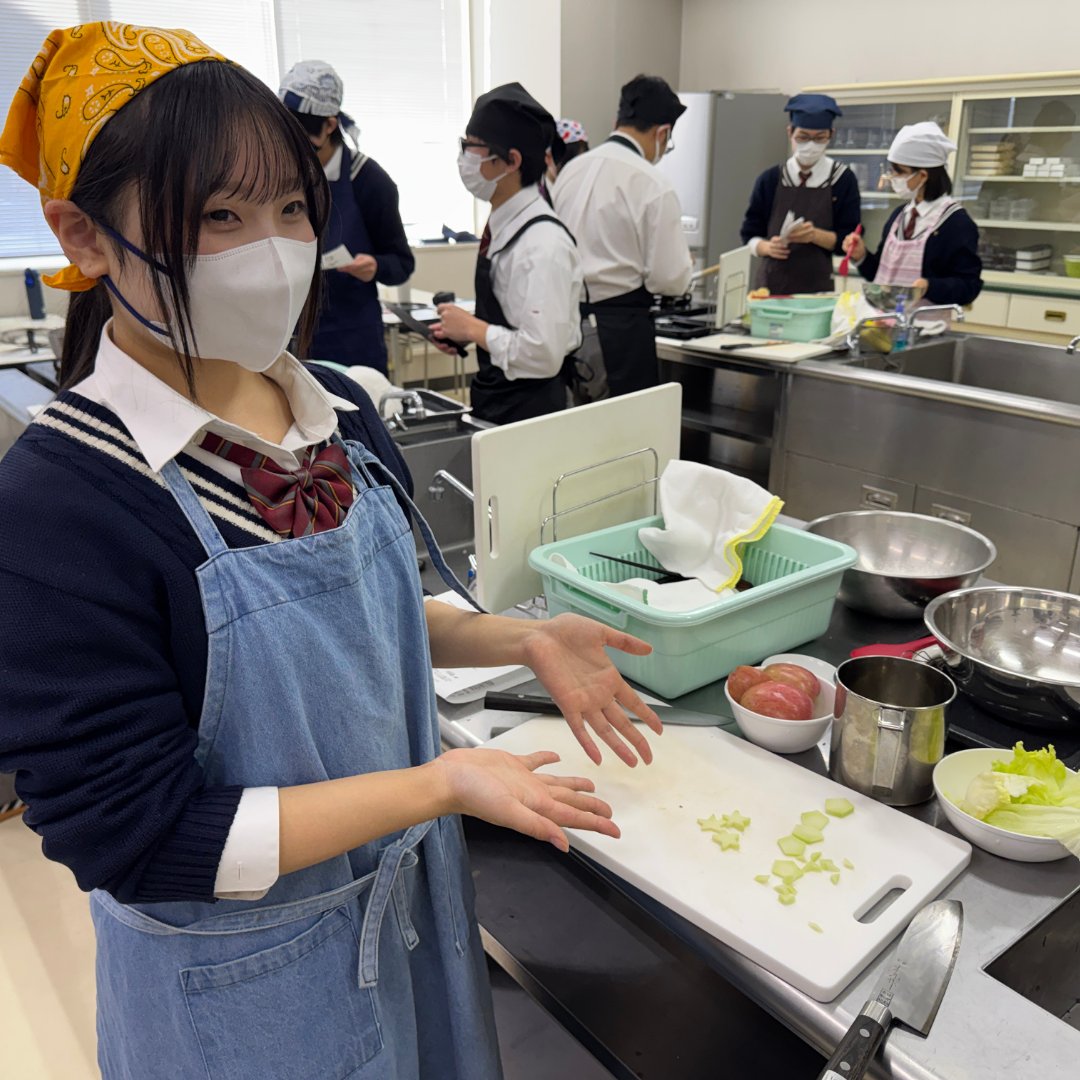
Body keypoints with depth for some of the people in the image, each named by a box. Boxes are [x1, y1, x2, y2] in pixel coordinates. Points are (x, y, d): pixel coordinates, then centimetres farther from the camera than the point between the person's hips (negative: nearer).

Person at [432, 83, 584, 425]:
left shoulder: (542, 243, -21)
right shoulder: (502, 226, 5)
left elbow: (542, 354, -26)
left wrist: (472, 329, -16)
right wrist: (463, 329, 4)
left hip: (529, 411, -8)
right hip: (491, 400, 8)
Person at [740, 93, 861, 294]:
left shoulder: (843, 180, 1)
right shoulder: (770, 179, 4)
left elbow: (849, 240, -2)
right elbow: (750, 234, 8)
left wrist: (816, 235, -19)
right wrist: (767, 247, -13)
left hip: (819, 287, -1)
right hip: (771, 283, 1)